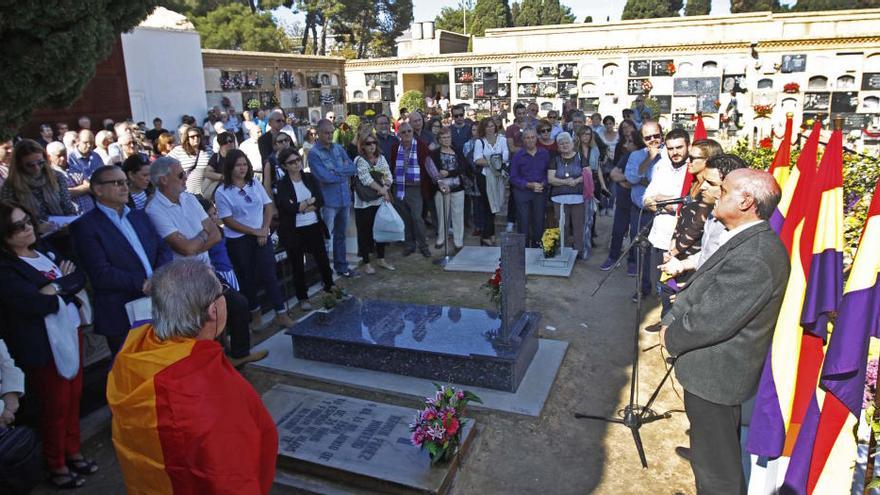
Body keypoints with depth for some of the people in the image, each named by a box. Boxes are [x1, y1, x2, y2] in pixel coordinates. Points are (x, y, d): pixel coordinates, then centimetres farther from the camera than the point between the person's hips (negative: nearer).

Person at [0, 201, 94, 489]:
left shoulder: (44, 249, 7)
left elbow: (80, 278, 0)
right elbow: (37, 304, -25)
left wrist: (54, 287, -16)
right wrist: (63, 285, -10)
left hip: (70, 331, 6)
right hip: (43, 345, -6)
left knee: (74, 396, 16)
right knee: (55, 405, 9)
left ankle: (73, 452, 36)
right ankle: (56, 466, 30)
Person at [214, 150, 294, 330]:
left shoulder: (255, 184, 6)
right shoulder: (222, 192, -6)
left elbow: (269, 207, 6)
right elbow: (228, 221, -10)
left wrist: (264, 230, -8)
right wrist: (254, 231, -12)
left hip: (262, 236, 2)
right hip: (238, 240, -2)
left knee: (269, 274, -3)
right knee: (247, 278, 8)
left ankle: (281, 314, -1)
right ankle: (255, 312, 25)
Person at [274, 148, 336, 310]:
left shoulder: (310, 178, 3)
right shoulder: (281, 185, -8)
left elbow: (320, 201, -6)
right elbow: (288, 208, -19)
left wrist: (300, 206, -16)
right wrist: (310, 202, -11)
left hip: (314, 227, 3)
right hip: (294, 231, -3)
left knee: (323, 259, 14)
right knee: (297, 265, 9)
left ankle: (329, 287, 38)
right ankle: (303, 298, 24)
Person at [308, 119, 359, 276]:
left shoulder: (339, 148, 8)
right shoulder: (314, 153, -10)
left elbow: (353, 168, 1)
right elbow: (325, 177, -20)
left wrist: (337, 170, -14)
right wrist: (344, 172, -7)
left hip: (345, 198, 6)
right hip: (328, 201, -6)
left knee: (341, 235, 17)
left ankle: (341, 265, 30)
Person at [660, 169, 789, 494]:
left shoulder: (754, 257, -29)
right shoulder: (748, 240, 4)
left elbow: (710, 321, -27)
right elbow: (698, 290, 10)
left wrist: (671, 337, -10)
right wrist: (671, 320, -1)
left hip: (714, 376, -10)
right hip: (716, 369, 10)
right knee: (719, 457, 28)